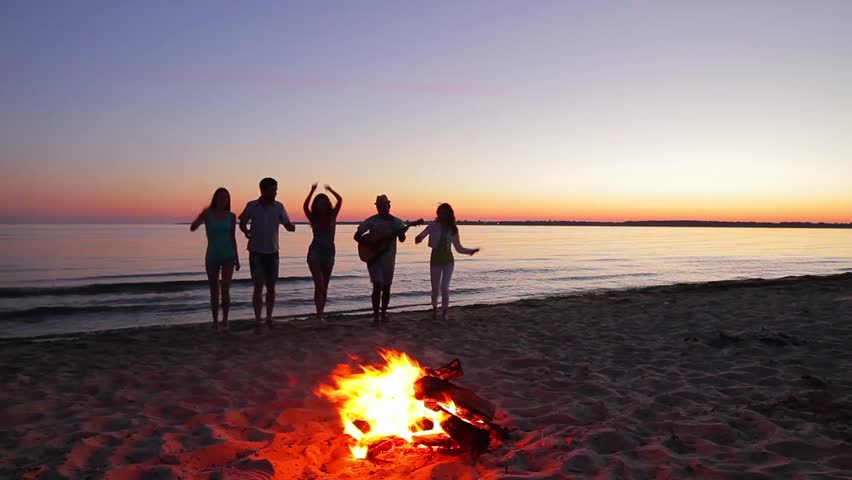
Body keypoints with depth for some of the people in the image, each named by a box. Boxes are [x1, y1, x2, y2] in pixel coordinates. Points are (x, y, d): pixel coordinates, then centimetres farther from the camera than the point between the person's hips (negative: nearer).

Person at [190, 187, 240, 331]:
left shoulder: (231, 216, 1)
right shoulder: (207, 214, -5)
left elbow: (233, 238, 7)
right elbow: (192, 228, -21)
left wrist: (237, 258, 7)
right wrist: (202, 215, -38)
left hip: (228, 257, 0)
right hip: (212, 257, 0)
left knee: (225, 290, -12)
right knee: (214, 292, 7)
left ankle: (225, 320, 2)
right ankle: (215, 322, 21)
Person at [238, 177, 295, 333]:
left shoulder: (279, 207, -3)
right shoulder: (251, 206, -6)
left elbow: (288, 225, -2)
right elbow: (242, 223, 8)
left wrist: (291, 226, -26)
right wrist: (246, 231, -14)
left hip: (272, 252, 2)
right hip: (256, 252, -2)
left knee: (271, 287, 8)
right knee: (258, 286, -6)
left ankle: (269, 319, 22)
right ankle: (257, 322, -1)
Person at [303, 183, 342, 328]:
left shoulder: (332, 216, 3)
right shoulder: (313, 218, 0)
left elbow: (340, 200, -7)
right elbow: (305, 206, -19)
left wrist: (330, 189, -8)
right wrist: (312, 191, -21)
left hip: (329, 252, 3)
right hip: (315, 252, -3)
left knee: (324, 287, 10)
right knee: (319, 285, -14)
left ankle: (321, 314, 20)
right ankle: (320, 315, -16)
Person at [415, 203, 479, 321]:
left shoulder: (453, 229, 0)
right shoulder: (433, 225, -6)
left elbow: (459, 248, 5)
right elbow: (420, 237, -15)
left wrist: (471, 251, -9)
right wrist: (418, 238, -39)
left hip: (448, 260, 0)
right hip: (435, 258, 0)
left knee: (444, 287, -10)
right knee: (435, 288, 7)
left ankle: (444, 313, 6)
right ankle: (434, 309, 34)